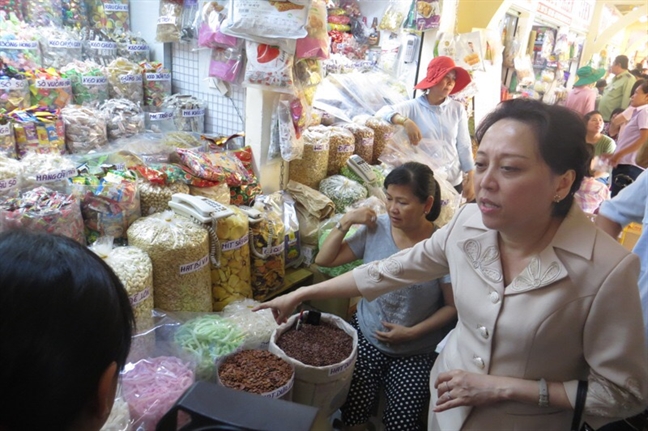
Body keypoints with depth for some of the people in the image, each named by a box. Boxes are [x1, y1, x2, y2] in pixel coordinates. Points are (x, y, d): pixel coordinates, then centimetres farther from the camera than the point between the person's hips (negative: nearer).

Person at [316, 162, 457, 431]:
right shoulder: (376, 228, -9)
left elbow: (452, 306, -10)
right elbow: (324, 259, -4)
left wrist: (412, 332, -17)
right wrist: (345, 222, -15)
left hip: (416, 352, -2)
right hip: (367, 338, 2)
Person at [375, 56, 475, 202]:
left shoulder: (457, 109, 2)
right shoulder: (414, 107, -6)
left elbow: (464, 145, 4)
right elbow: (382, 112, -20)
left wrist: (470, 179, 0)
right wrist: (406, 122, -38)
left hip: (453, 182, 3)